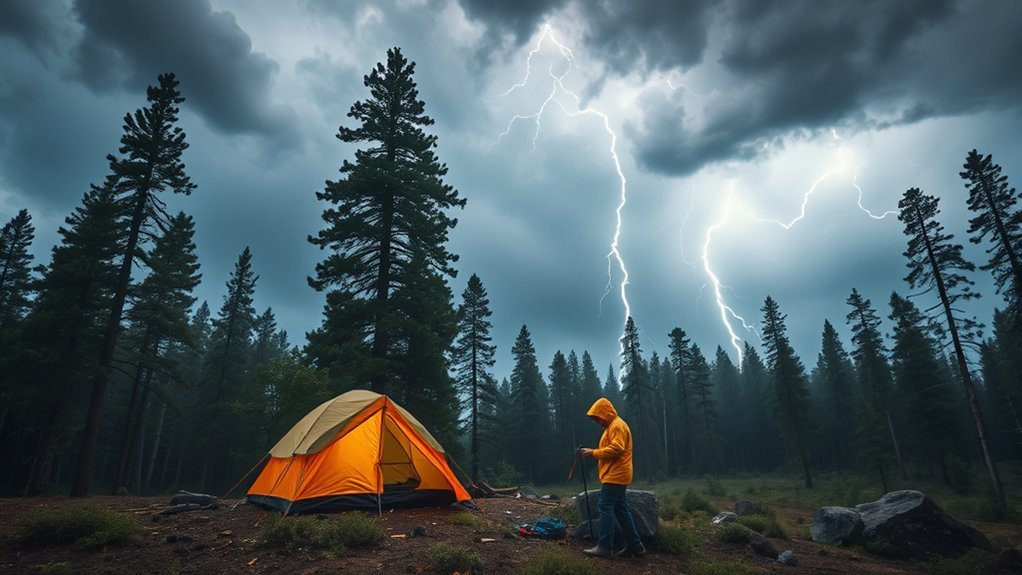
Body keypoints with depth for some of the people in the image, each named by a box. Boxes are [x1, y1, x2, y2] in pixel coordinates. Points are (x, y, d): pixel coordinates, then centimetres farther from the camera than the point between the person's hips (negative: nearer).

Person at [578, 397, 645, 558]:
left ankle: (605, 547, -7)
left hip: (615, 475, -11)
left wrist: (593, 452, -16)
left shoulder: (617, 425, -13)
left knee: (605, 508, -10)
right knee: (621, 509, 10)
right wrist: (594, 453, 8)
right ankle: (635, 545, 13)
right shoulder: (611, 426, 20)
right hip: (615, 475, 11)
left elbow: (616, 449, -23)